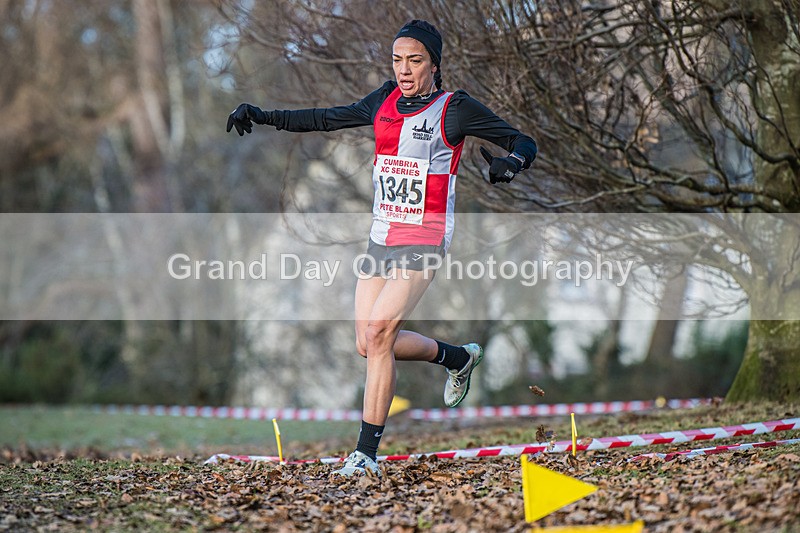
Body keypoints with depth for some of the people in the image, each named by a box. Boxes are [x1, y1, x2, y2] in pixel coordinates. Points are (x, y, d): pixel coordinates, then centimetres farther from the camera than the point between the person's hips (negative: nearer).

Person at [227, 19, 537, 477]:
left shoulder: (456, 109, -7)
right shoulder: (386, 101, 9)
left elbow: (524, 144, -5)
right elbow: (329, 119, 20)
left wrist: (511, 162, -28)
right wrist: (264, 117, 14)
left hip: (423, 242, -7)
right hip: (381, 237, 7)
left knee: (378, 335, -19)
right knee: (370, 345, 8)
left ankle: (367, 452, -12)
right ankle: (459, 357, 34)